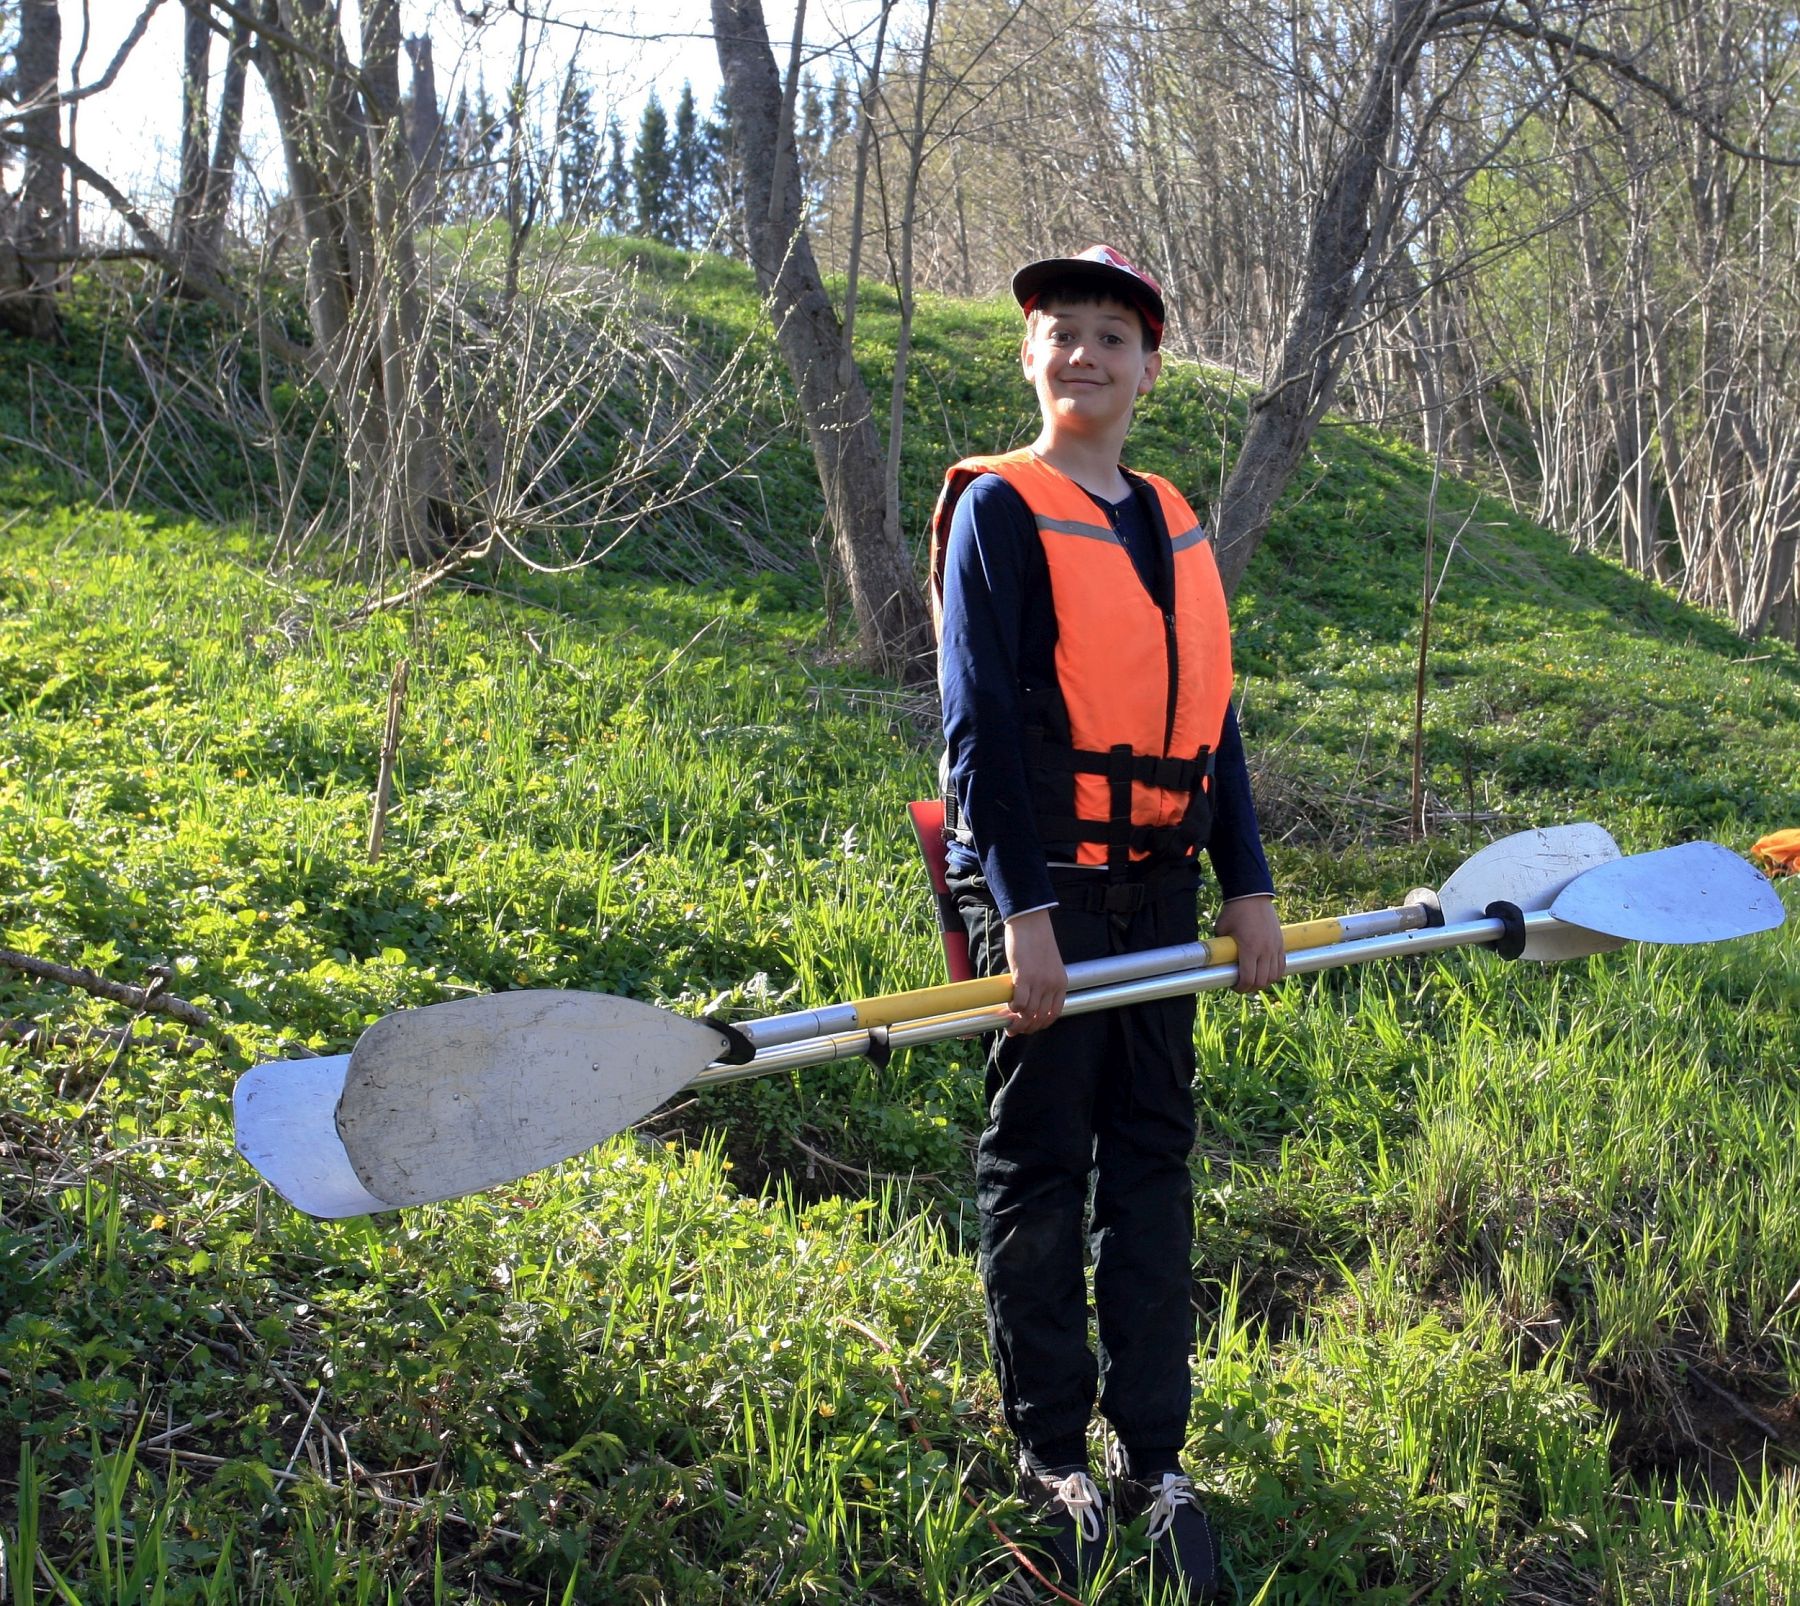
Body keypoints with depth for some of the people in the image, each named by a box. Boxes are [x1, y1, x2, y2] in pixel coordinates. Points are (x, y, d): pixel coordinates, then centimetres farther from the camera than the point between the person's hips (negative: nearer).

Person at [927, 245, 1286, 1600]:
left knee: (1153, 1161, 9)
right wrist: (1022, 908, -18)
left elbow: (1209, 716, 16)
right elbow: (984, 724, -12)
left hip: (1158, 889, 6)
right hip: (1044, 885, -6)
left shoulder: (1172, 523, 13)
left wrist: (1249, 886, 10)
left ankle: (1151, 1453, 19)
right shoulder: (998, 510, -6)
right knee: (1039, 1169, 3)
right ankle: (1052, 1455, 17)